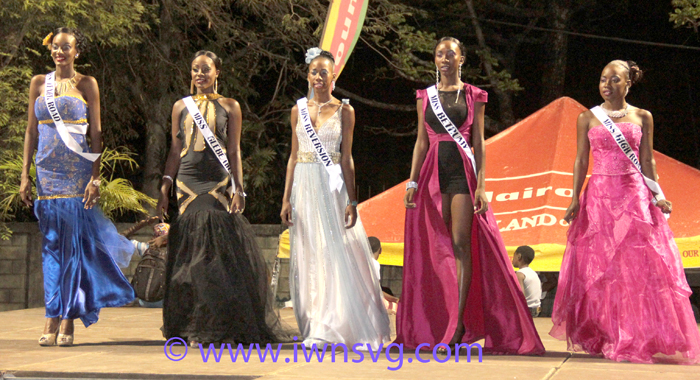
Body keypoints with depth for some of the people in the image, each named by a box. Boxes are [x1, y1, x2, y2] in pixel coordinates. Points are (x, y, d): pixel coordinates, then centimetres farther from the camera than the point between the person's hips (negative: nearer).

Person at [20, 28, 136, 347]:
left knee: (73, 241, -5)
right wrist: (25, 175, 5)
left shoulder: (86, 84, 3)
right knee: (51, 243, 1)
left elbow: (96, 134, 0)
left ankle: (68, 321, -2)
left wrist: (95, 178, -8)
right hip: (47, 171, 3)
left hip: (77, 171, -3)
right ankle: (52, 320, 3)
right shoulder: (39, 83, 12)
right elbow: (31, 131, 12)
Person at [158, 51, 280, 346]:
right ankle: (195, 328, 6)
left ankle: (225, 327, -3)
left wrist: (238, 189, -4)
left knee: (223, 252, -9)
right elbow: (175, 150, 14)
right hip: (188, 183, 2)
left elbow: (234, 151, 4)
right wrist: (165, 188, 7)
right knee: (192, 253, 0)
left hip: (218, 183, -2)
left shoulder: (229, 106, 7)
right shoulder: (181, 106, 14)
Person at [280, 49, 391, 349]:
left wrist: (352, 201, -6)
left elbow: (346, 158, 0)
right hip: (304, 186, 3)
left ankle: (329, 328, -4)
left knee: (337, 254, -8)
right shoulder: (299, 109, 10)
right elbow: (293, 156, 12)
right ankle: (317, 328, 9)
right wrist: (287, 198, 5)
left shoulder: (344, 110, 2)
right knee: (309, 258, 3)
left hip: (333, 186, -3)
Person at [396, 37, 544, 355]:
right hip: (433, 172, 3)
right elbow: (421, 142, 12)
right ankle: (433, 323, 8)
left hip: (462, 172, -3)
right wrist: (413, 181, 3)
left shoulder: (473, 96, 5)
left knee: (461, 243, -11)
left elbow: (479, 143, 2)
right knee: (437, 246, 3)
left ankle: (459, 322, -13)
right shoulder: (425, 96, 13)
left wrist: (481, 185, -7)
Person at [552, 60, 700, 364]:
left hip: (634, 195, 0)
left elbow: (647, 161, 9)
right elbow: (581, 160, 8)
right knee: (599, 268, -1)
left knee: (640, 265, -6)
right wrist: (575, 199, 0)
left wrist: (658, 195, -2)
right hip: (599, 195, 0)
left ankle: (640, 340, 1)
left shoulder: (642, 117, 8)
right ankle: (604, 338, 6)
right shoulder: (587, 118, 8)